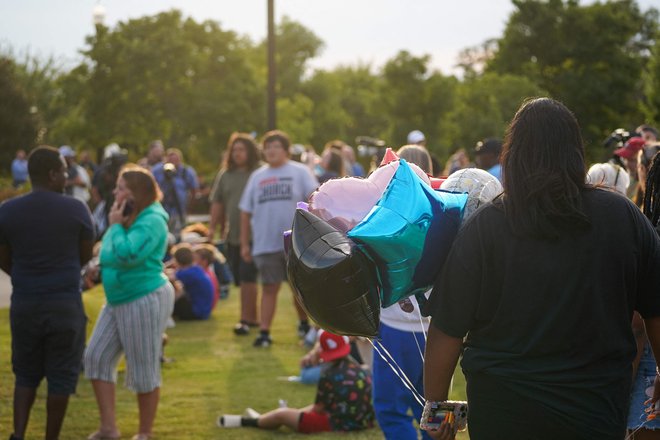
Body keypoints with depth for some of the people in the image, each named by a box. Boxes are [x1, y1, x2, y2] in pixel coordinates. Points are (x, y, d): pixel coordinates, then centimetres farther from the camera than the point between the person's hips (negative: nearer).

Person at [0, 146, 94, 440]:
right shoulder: (76, 210, -9)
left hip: (24, 303, 2)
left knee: (26, 375, 17)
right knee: (61, 377, 9)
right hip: (66, 304, -2)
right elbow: (86, 256, 5)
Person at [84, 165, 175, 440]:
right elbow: (111, 253, 22)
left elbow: (127, 255, -27)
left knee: (144, 369, 1)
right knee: (96, 357, 5)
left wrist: (116, 226, -17)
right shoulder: (129, 217, 11)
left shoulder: (151, 221, -17)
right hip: (118, 299, 10)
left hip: (145, 300, -10)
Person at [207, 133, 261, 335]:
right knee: (240, 279, 9)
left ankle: (245, 319, -4)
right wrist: (212, 227, 8)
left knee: (247, 277, -10)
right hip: (232, 235, 5)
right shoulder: (225, 175, 10)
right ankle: (252, 317, 21)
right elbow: (217, 203, 13)